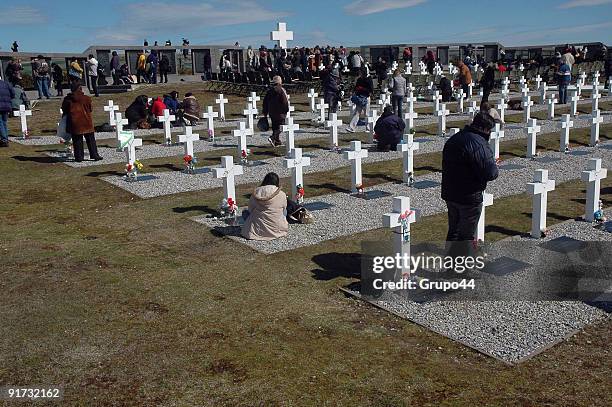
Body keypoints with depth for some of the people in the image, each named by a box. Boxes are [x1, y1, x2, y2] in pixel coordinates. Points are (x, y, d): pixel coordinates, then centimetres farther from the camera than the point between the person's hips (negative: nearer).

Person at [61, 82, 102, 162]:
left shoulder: (67, 99, -3)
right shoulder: (86, 98, -5)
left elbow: (64, 110, 6)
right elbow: (90, 109, 3)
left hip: (74, 123, 1)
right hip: (86, 122, 0)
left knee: (77, 140, 7)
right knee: (90, 139, 9)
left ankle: (79, 157, 8)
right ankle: (94, 155, 10)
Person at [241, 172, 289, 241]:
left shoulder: (255, 194, -6)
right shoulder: (282, 195, -8)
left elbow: (250, 210, 5)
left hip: (257, 231, -1)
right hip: (277, 230, 1)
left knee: (245, 213, 26)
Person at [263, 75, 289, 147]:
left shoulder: (270, 91, 10)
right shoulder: (281, 90, -9)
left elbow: (265, 101, 12)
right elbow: (285, 101, -15)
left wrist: (265, 112, 17)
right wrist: (286, 110, -3)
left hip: (271, 112, 6)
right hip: (280, 112, -6)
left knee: (275, 126, 14)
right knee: (279, 127, -4)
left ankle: (277, 141, 20)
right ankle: (272, 137, -24)